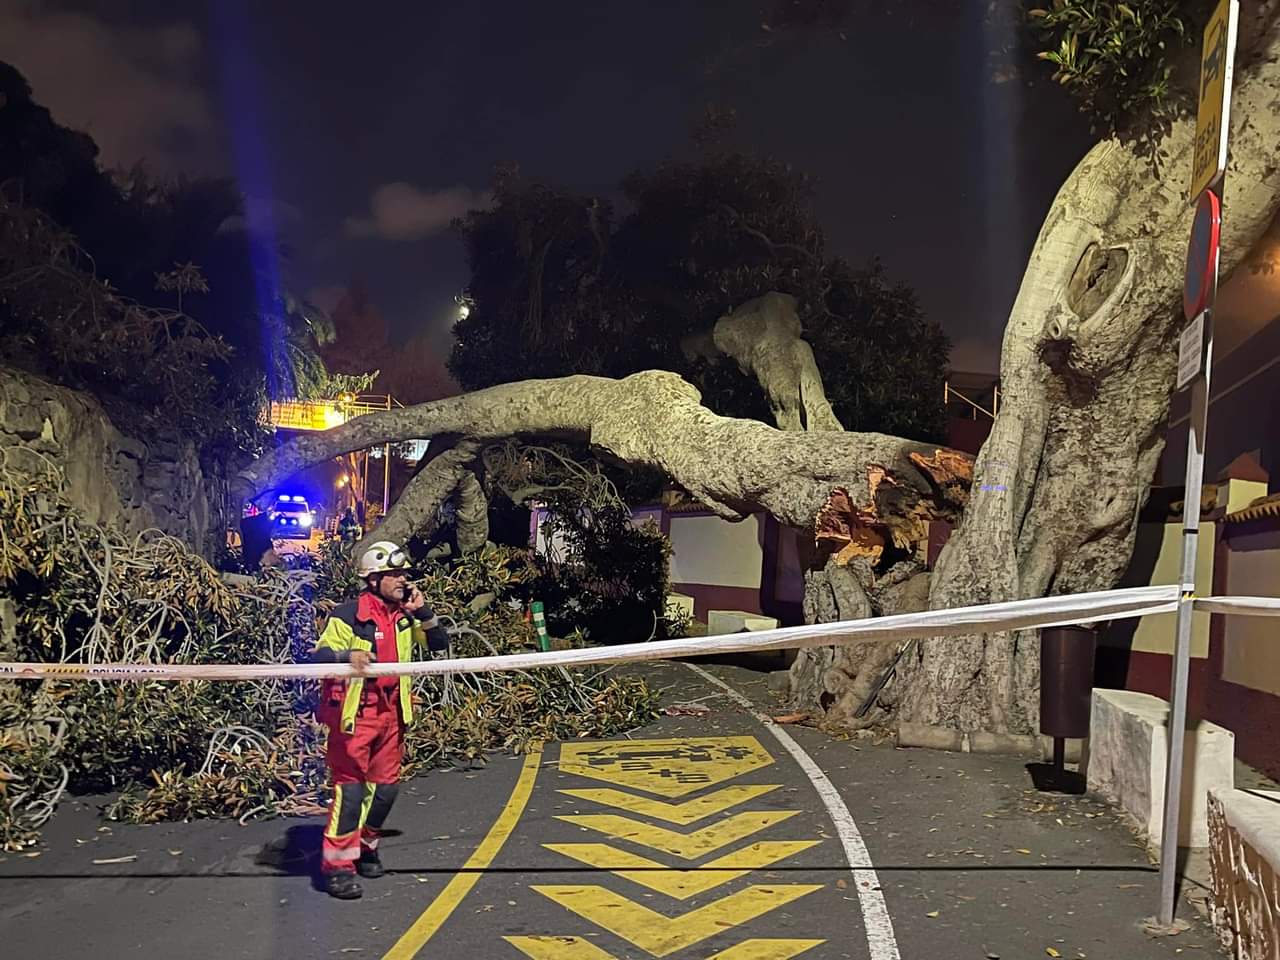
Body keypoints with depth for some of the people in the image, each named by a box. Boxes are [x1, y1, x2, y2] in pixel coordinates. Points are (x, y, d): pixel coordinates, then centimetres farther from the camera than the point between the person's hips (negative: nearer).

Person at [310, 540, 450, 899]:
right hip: (353, 712, -6)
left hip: (392, 712, 7)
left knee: (385, 786, 12)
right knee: (350, 786, -8)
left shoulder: (405, 616, 10)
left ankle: (365, 846, 32)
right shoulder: (348, 614, -11)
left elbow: (440, 644, 11)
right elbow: (319, 656, -18)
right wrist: (347, 655, -39)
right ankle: (337, 864, 0)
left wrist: (423, 612, -4)